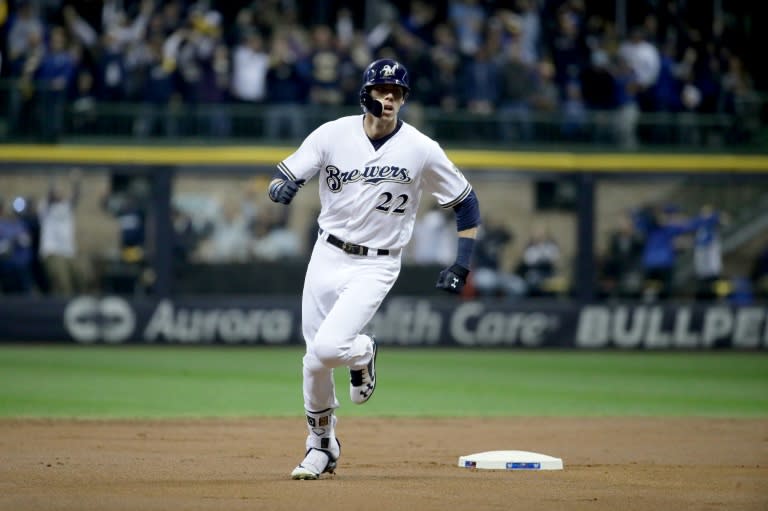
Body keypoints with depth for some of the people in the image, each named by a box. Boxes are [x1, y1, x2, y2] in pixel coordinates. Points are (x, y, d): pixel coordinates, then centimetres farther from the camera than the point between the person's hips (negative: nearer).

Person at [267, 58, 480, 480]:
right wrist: (282, 187, -25)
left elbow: (466, 203, 2)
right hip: (327, 257, 3)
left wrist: (462, 264, -5)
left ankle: (362, 352, 14)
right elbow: (284, 176, 0)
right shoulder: (333, 134, -4)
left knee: (328, 347, -22)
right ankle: (321, 447, 26)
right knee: (315, 361, 4)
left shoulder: (422, 150, -8)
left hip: (376, 266, -3)